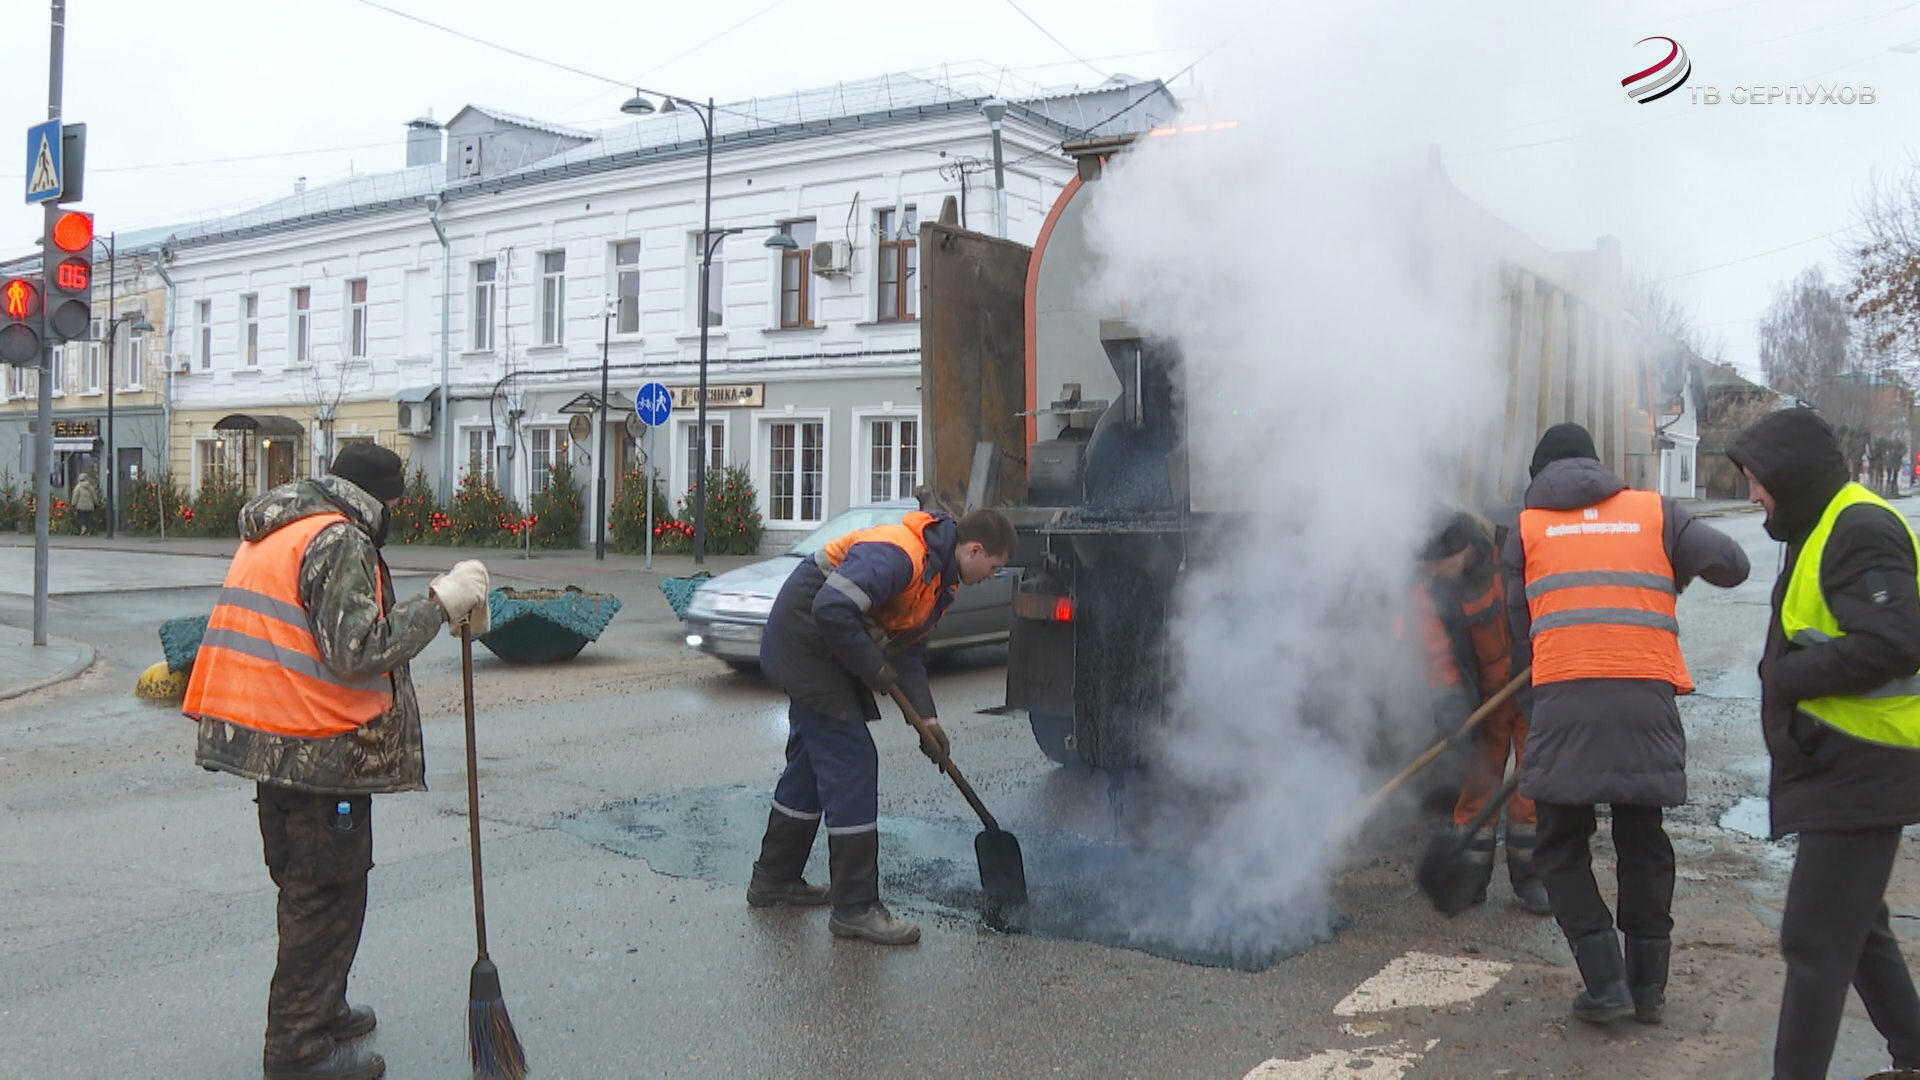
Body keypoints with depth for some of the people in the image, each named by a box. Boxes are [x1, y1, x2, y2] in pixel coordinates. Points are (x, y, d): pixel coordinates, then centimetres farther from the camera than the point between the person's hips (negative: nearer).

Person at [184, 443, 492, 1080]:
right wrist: (441, 602, -21)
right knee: (327, 897, 2)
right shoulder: (340, 540, -16)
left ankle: (319, 1011, 36)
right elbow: (358, 650, -25)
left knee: (303, 887, 22)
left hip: (266, 740, 10)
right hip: (318, 751, -10)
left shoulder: (273, 531, 15)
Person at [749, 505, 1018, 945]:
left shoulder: (939, 578, 8)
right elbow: (833, 610, -33)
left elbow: (909, 649, 12)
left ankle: (773, 879, 33)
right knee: (851, 762, -10)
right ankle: (855, 908, -4)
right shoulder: (899, 554, -25)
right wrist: (873, 669, -21)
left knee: (814, 758, 19)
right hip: (806, 640, -11)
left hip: (823, 651, 11)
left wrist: (927, 717, 3)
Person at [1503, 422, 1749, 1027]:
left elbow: (1519, 625, 12)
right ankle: (1649, 986, 22)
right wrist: (1680, 572, 31)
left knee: (1561, 846, 11)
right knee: (1643, 842, 17)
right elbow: (1732, 565, 12)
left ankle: (1606, 983, 4)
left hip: (1564, 701, -2)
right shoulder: (1655, 512, 14)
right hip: (1647, 696, 2)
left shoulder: (1527, 528, 13)